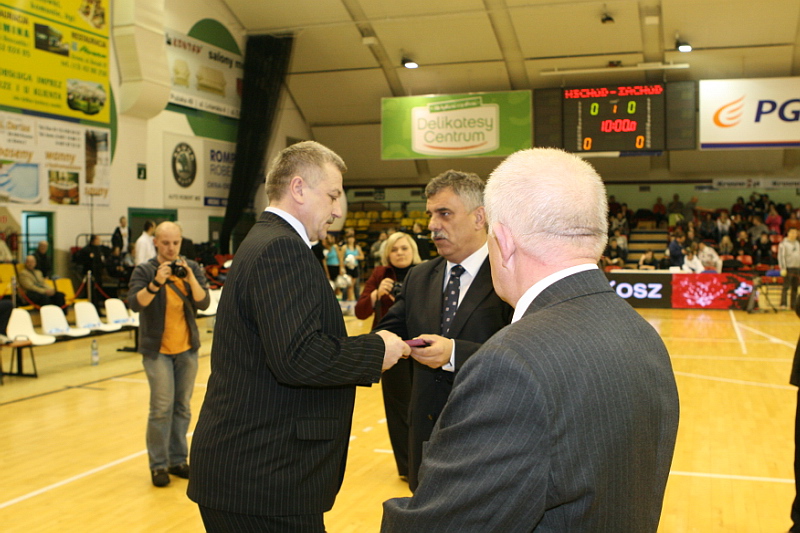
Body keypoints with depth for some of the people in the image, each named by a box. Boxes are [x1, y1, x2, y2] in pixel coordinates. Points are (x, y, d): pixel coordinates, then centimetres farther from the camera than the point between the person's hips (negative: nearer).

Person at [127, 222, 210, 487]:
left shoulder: (192, 268, 4)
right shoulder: (144, 271, -4)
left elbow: (203, 303, -6)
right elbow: (135, 303, -17)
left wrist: (190, 278, -20)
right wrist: (157, 282, -29)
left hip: (187, 348, 3)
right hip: (157, 349, -3)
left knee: (183, 407, 8)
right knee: (162, 407, -5)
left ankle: (178, 459, 19)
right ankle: (158, 464, 7)